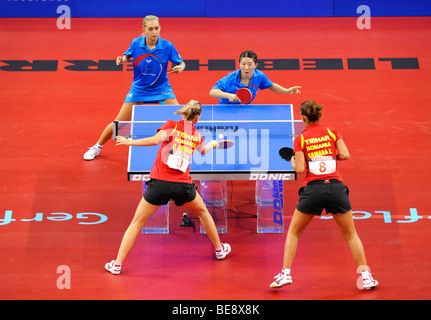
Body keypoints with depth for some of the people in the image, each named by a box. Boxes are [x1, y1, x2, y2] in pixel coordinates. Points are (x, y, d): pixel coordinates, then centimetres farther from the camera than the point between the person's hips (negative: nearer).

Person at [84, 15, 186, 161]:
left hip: (161, 88, 0)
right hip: (139, 89, 1)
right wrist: (122, 59, -14)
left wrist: (180, 68, -27)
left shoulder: (167, 46, -15)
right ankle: (97, 147, 23)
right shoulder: (136, 43, -11)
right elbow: (127, 56, 8)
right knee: (119, 122, 1)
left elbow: (181, 63, -4)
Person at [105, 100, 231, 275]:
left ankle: (117, 264, 9)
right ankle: (219, 249, 42)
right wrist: (213, 143, 59)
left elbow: (155, 139, -16)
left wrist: (130, 142, -9)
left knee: (136, 223, 10)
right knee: (203, 211, 31)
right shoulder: (197, 136, 14)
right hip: (183, 185, 2)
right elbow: (203, 150, 37)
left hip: (159, 182, -2)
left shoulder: (172, 125, 3)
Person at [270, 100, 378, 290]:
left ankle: (285, 274, 9)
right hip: (336, 187, 2)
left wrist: (293, 162, 17)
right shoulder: (332, 132, 8)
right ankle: (366, 277, 12)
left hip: (313, 188, -1)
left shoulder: (300, 139, 2)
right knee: (351, 234, 16)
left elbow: (300, 169, -4)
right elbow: (345, 155, -1)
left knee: (294, 232, 16)